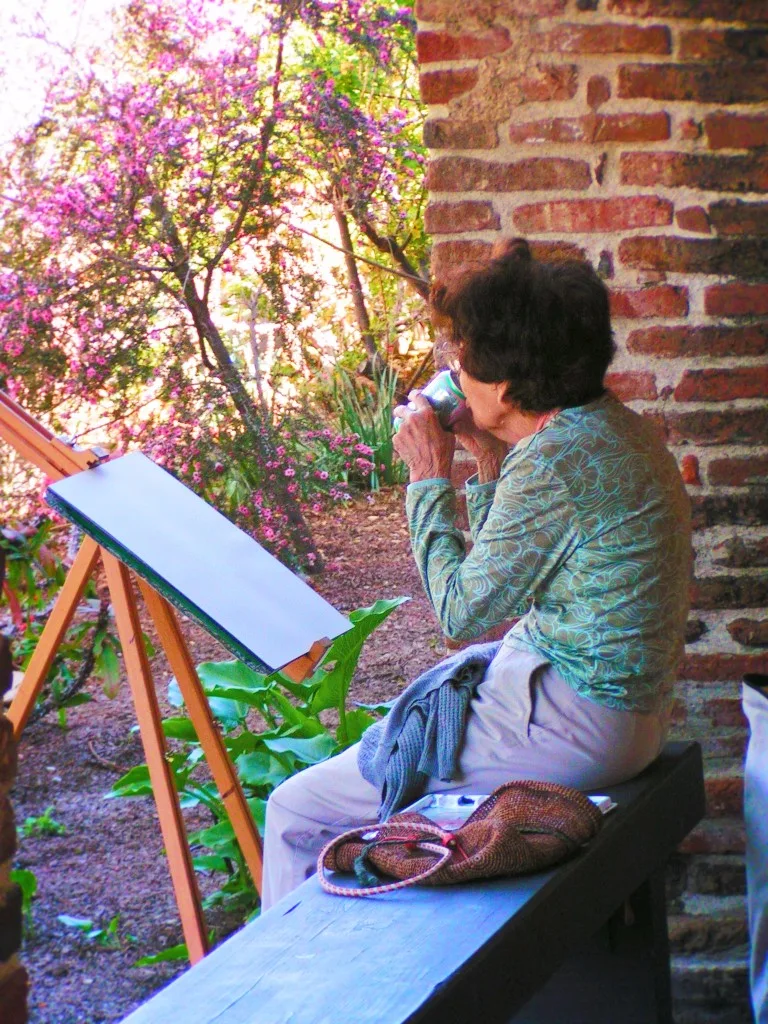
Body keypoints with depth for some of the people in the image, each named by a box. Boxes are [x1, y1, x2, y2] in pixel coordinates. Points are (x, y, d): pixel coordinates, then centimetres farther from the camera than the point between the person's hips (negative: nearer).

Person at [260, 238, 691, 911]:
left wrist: (431, 475, -9)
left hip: (573, 723, -11)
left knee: (298, 812, -7)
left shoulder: (556, 462, -24)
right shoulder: (613, 427, 8)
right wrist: (491, 461, 7)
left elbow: (463, 612, -17)